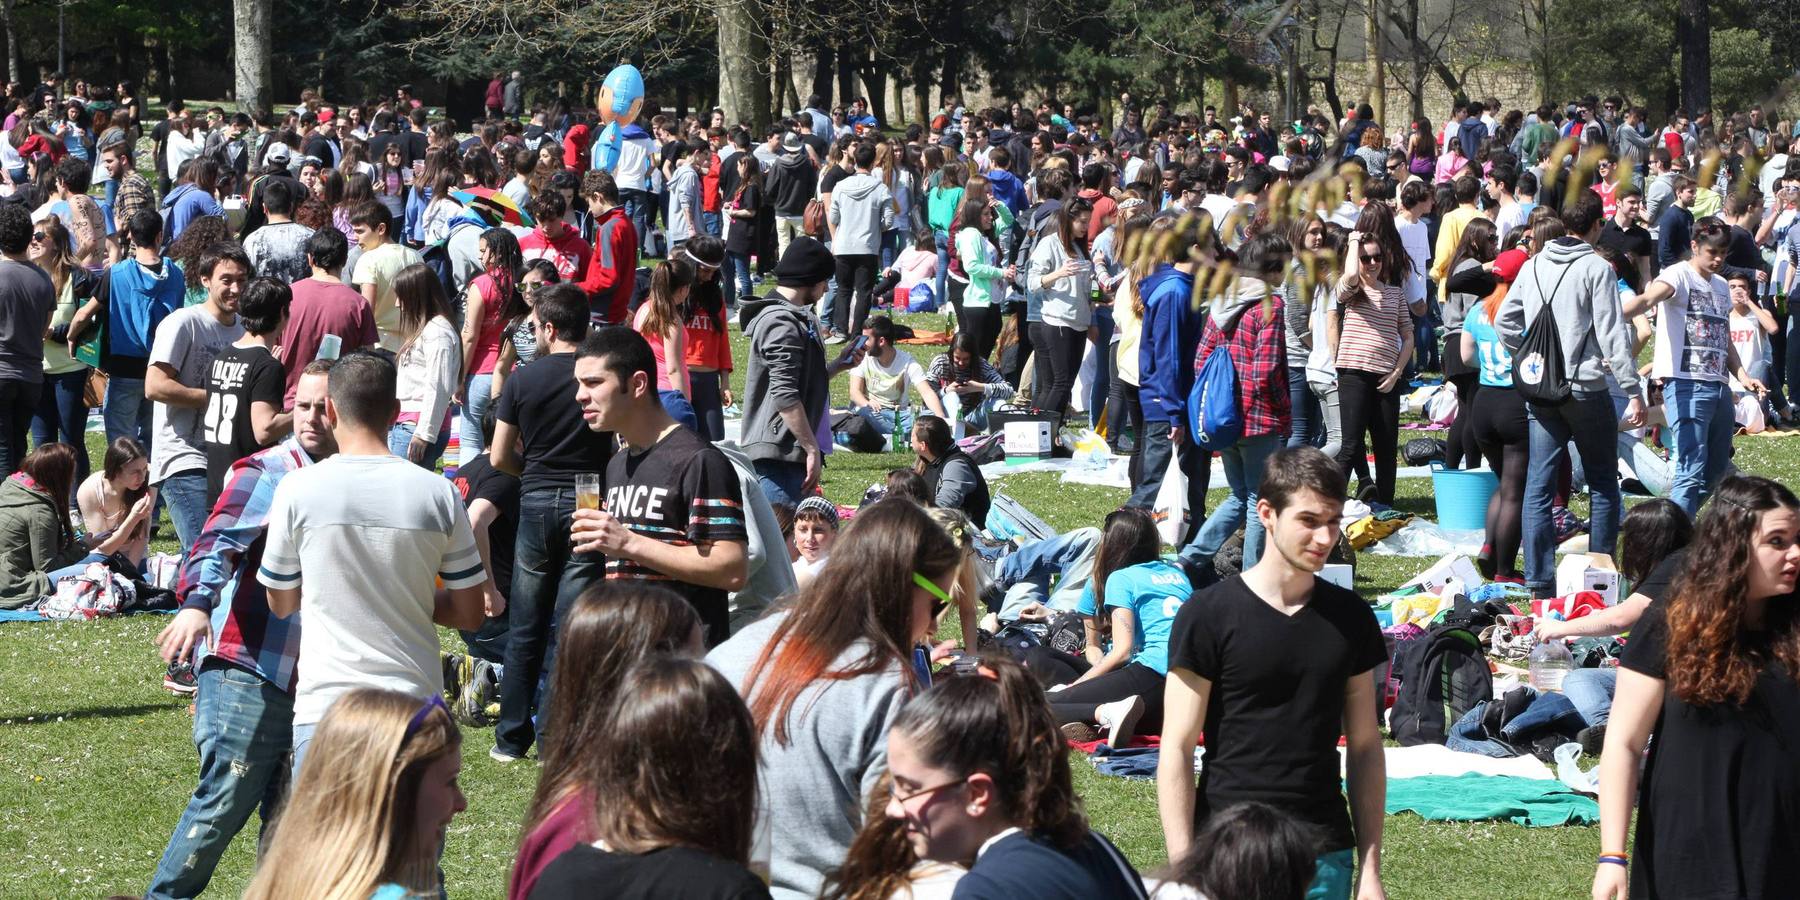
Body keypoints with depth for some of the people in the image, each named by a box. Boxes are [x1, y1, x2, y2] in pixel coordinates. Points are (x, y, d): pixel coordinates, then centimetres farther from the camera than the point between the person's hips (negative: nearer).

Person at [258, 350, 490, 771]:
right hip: (416, 703, 2)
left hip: (325, 704, -1)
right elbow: (470, 614, 6)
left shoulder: (298, 489, -3)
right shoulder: (439, 494, 0)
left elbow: (281, 604, 10)